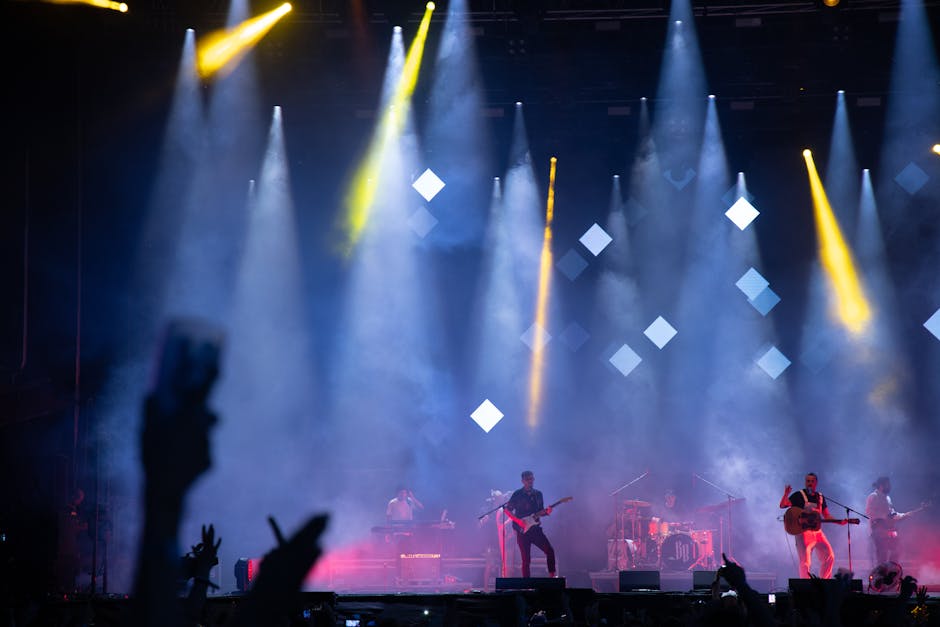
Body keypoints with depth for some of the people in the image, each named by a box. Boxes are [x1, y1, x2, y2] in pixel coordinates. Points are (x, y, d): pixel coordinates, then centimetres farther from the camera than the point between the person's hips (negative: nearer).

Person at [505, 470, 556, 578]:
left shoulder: (538, 494, 12)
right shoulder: (517, 494, -3)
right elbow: (508, 510, -3)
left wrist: (546, 512, -5)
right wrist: (518, 521, -16)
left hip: (535, 529, 4)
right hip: (523, 531, -4)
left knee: (549, 551, -10)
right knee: (526, 559, -4)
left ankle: (552, 576, 0)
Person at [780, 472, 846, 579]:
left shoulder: (820, 497, 15)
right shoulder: (799, 495, -1)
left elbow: (826, 516, 18)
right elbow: (782, 505, -10)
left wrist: (839, 522, 3)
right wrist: (786, 494, -29)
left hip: (817, 531, 6)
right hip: (803, 532, -6)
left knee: (829, 558, 1)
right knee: (805, 561, -12)